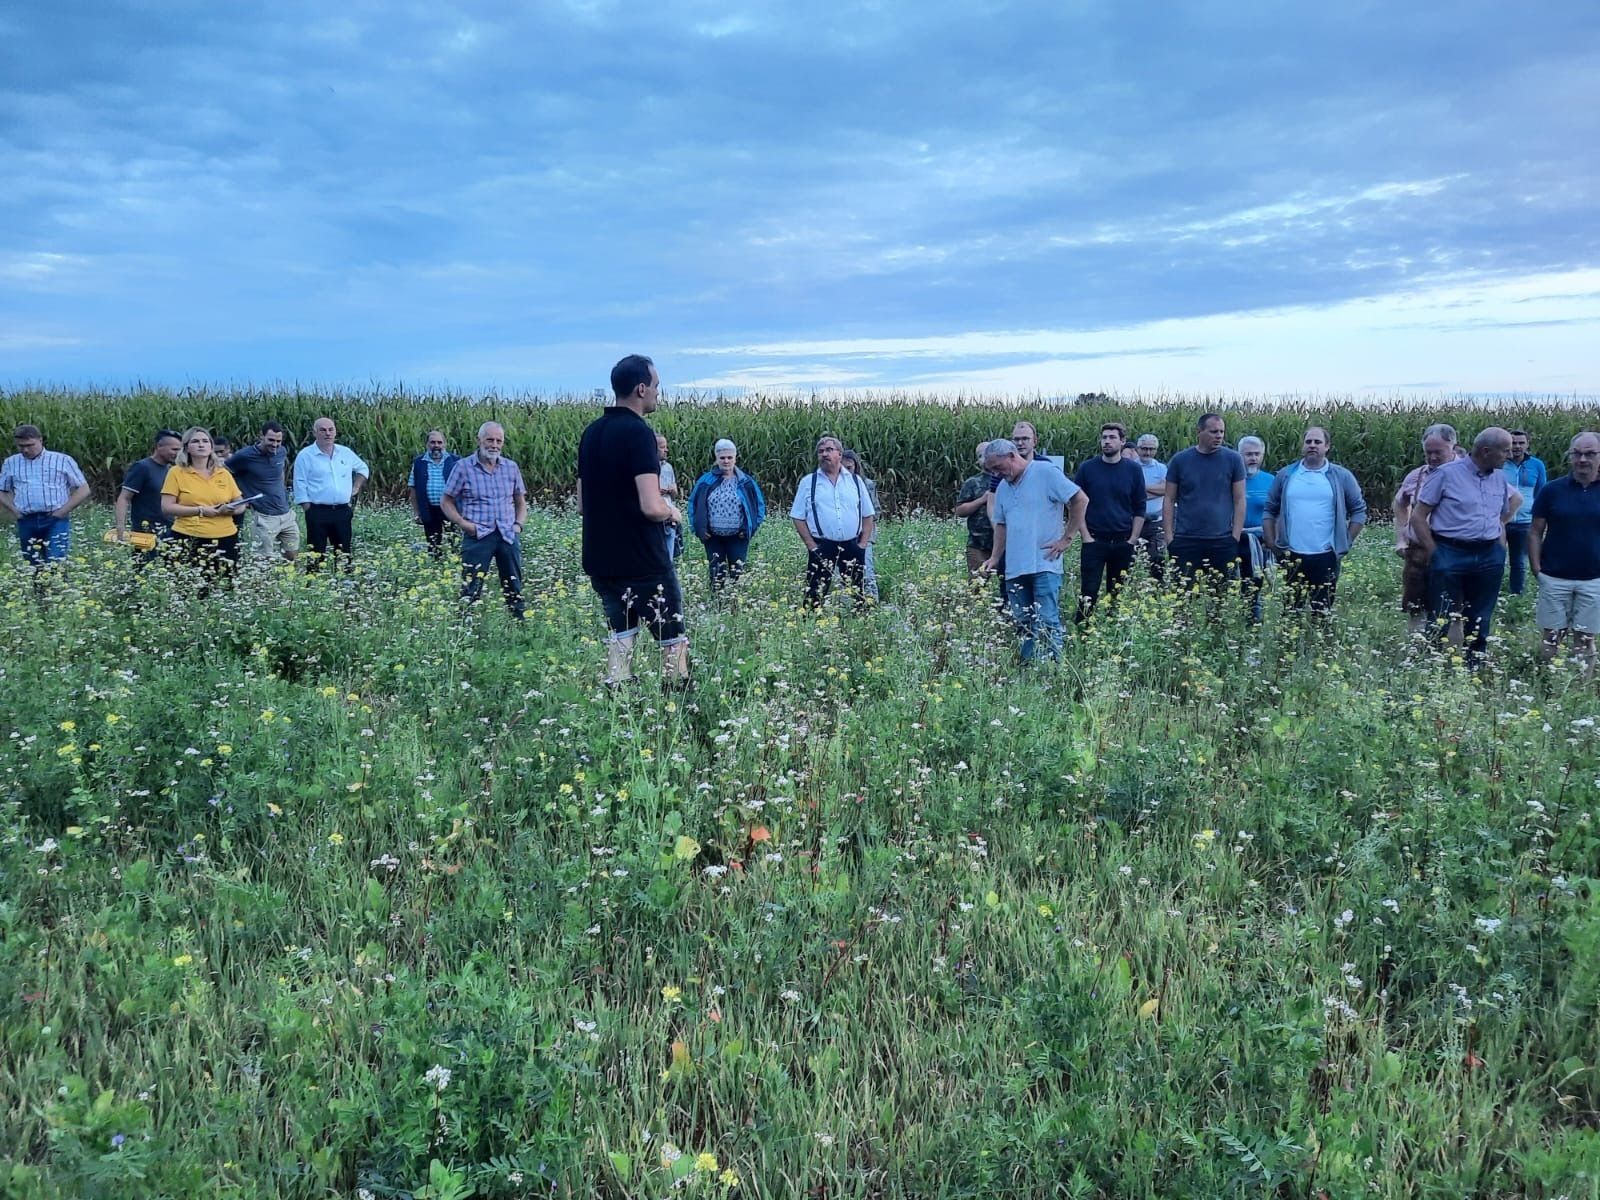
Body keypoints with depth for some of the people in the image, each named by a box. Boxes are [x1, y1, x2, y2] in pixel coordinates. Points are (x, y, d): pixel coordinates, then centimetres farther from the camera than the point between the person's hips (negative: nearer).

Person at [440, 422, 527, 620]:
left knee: (514, 588, 8)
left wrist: (518, 524, 4)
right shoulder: (463, 467, 1)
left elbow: (521, 501, 21)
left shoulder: (512, 468, 11)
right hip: (477, 535, -3)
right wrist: (463, 524, -8)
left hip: (508, 535, 3)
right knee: (471, 589, -5)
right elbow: (446, 501, 5)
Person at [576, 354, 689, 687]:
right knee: (673, 641, 6)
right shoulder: (638, 432, -15)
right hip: (642, 561, -7)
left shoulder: (591, 433, 9)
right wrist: (672, 512, -3)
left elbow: (582, 505, 15)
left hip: (601, 560, 7)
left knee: (620, 636, 13)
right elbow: (652, 507, -23)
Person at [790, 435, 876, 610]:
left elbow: (869, 515, 12)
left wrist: (862, 545, 1)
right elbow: (798, 517, 2)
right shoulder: (808, 482, 4)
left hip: (852, 547, 2)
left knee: (857, 595, 9)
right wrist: (812, 547, -7)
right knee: (815, 595, -4)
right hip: (821, 548, -2)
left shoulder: (855, 481, 9)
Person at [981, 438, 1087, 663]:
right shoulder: (1003, 487, 16)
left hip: (1045, 563, -7)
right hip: (1015, 567, 7)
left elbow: (1081, 500, -7)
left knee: (1047, 622, -10)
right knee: (1021, 625, 9)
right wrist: (995, 558, 16)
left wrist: (1067, 538, -6)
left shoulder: (1045, 472, -5)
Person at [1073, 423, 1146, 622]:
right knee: (1089, 592, -4)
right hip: (1094, 541, -1)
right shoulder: (1087, 469, 1)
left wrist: (1133, 540, -1)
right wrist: (1086, 536, -5)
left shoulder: (1133, 470, 4)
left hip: (1123, 543, 1)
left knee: (1118, 594, 8)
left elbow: (1140, 509, 6)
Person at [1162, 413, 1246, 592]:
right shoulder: (1180, 460, 4)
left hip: (1223, 542, 0)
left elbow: (1239, 500, 5)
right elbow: (1169, 500, 7)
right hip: (1185, 542, 0)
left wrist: (1235, 537, -2)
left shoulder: (1233, 459, 4)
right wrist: (1169, 537, 0)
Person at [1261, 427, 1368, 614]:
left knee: (1322, 612, 4)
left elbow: (1359, 511, 7)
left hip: (1327, 557, -1)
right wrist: (1272, 544, 3)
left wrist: (1346, 543, 1)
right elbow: (1270, 510, 10)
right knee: (1291, 611, 6)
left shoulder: (1341, 477, 3)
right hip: (1292, 556, 1)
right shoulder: (1285, 475, 6)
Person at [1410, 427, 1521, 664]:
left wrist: (1500, 524, 14)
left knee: (1480, 622, 12)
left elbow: (1516, 499, 30)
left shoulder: (1499, 478, 8)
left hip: (1489, 557, 6)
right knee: (1440, 621, -2)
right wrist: (1434, 553, -9)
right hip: (1450, 554, -5)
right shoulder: (1447, 473, -8)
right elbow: (1418, 516, -6)